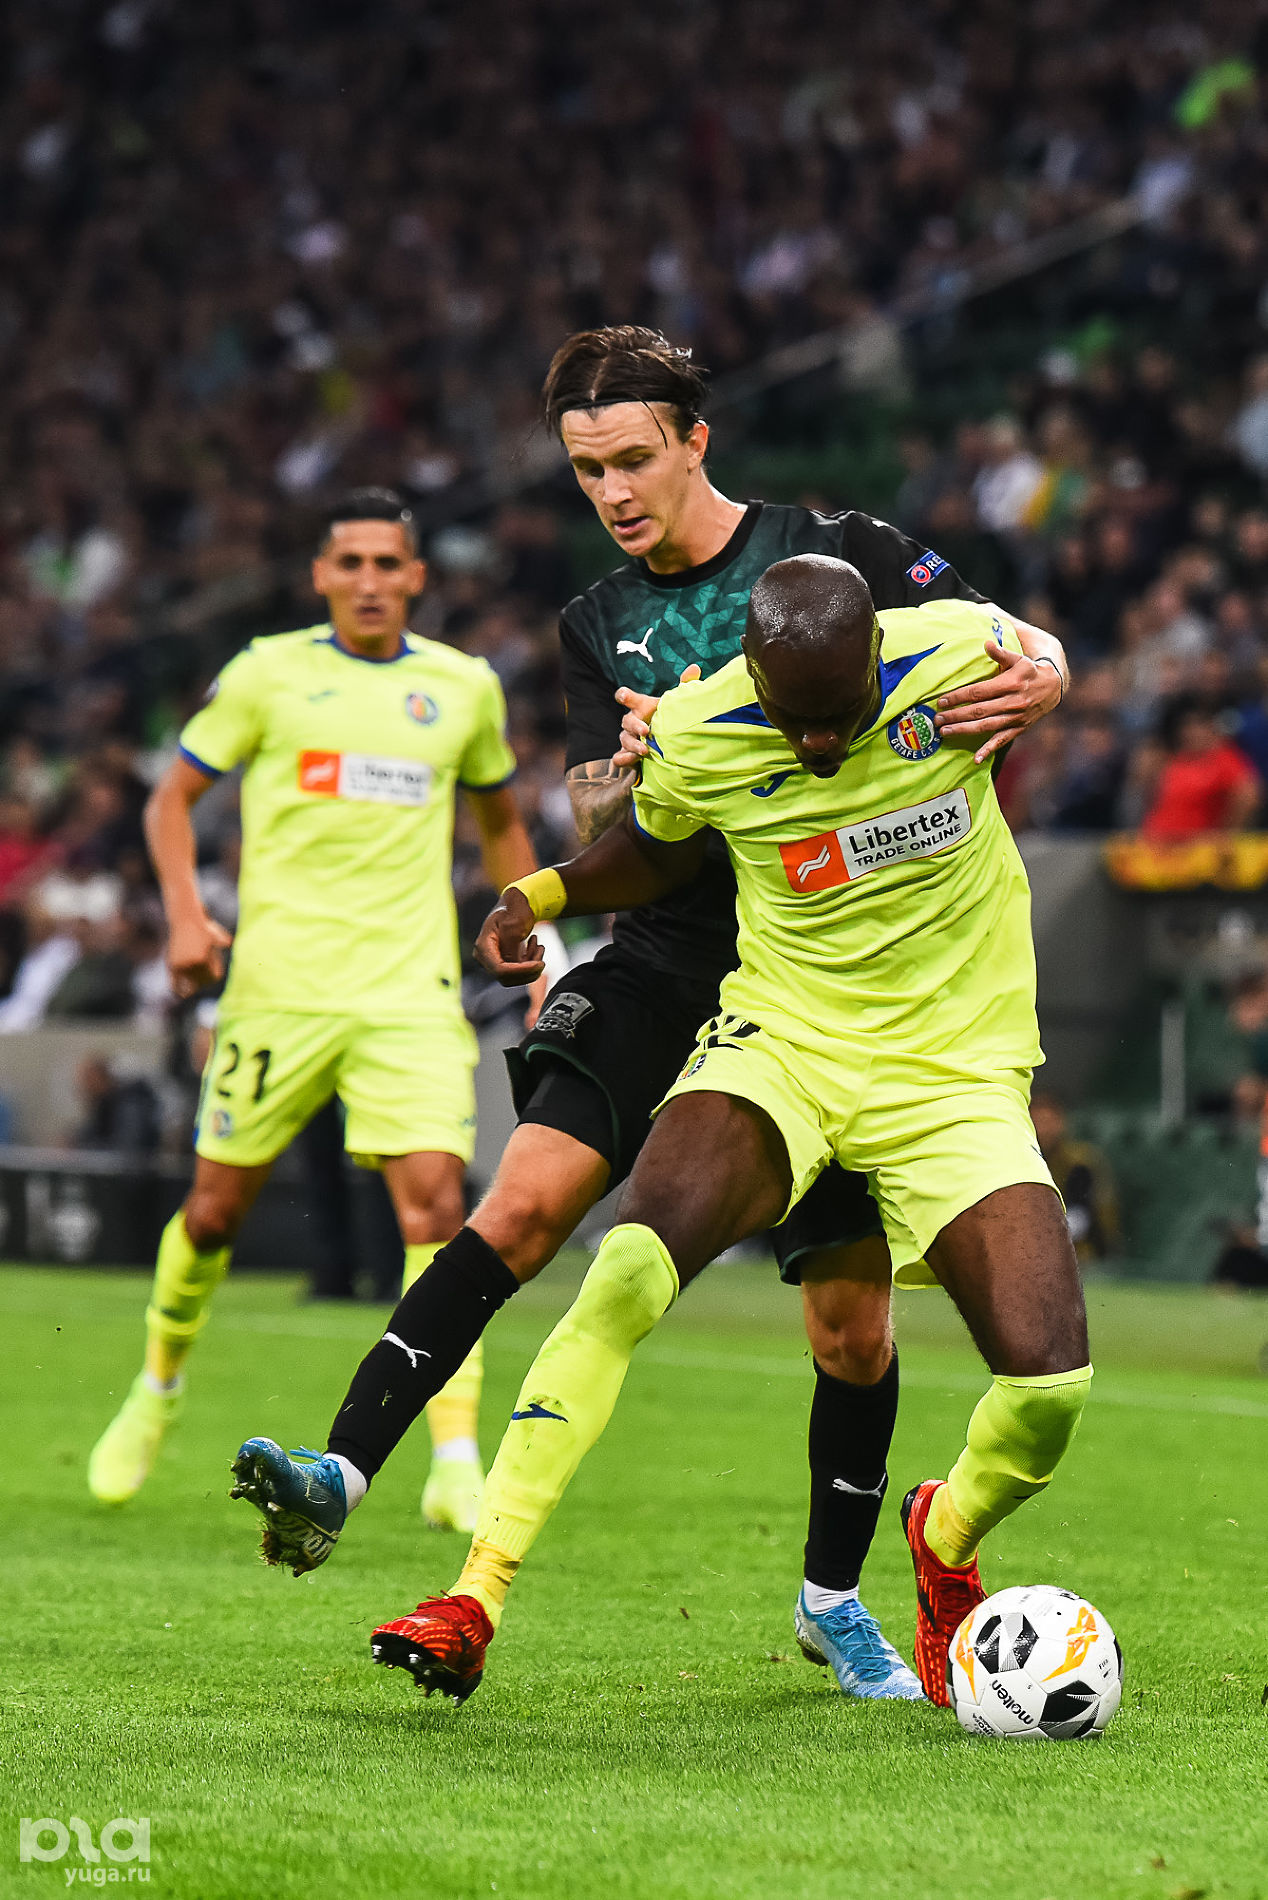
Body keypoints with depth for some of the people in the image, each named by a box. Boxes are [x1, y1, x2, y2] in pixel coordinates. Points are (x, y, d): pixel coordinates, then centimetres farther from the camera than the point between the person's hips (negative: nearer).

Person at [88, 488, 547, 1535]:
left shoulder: (464, 687, 9)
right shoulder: (266, 673, 2)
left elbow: (500, 821, 24)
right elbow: (173, 797, 8)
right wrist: (185, 914, -8)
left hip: (411, 993, 1)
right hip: (278, 986, -1)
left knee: (436, 1204, -14)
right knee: (217, 1208, 5)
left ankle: (457, 1466, -15)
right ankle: (159, 1388, 33)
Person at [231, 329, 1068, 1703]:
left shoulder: (837, 554, 0)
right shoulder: (600, 628, 11)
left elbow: (1024, 646, -1)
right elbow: (598, 845, 5)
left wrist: (1033, 680, -26)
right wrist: (629, 780, -19)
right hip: (668, 966, 2)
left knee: (851, 1322, 0)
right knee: (525, 1197, -19)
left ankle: (834, 1596, 20)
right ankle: (343, 1469, -26)